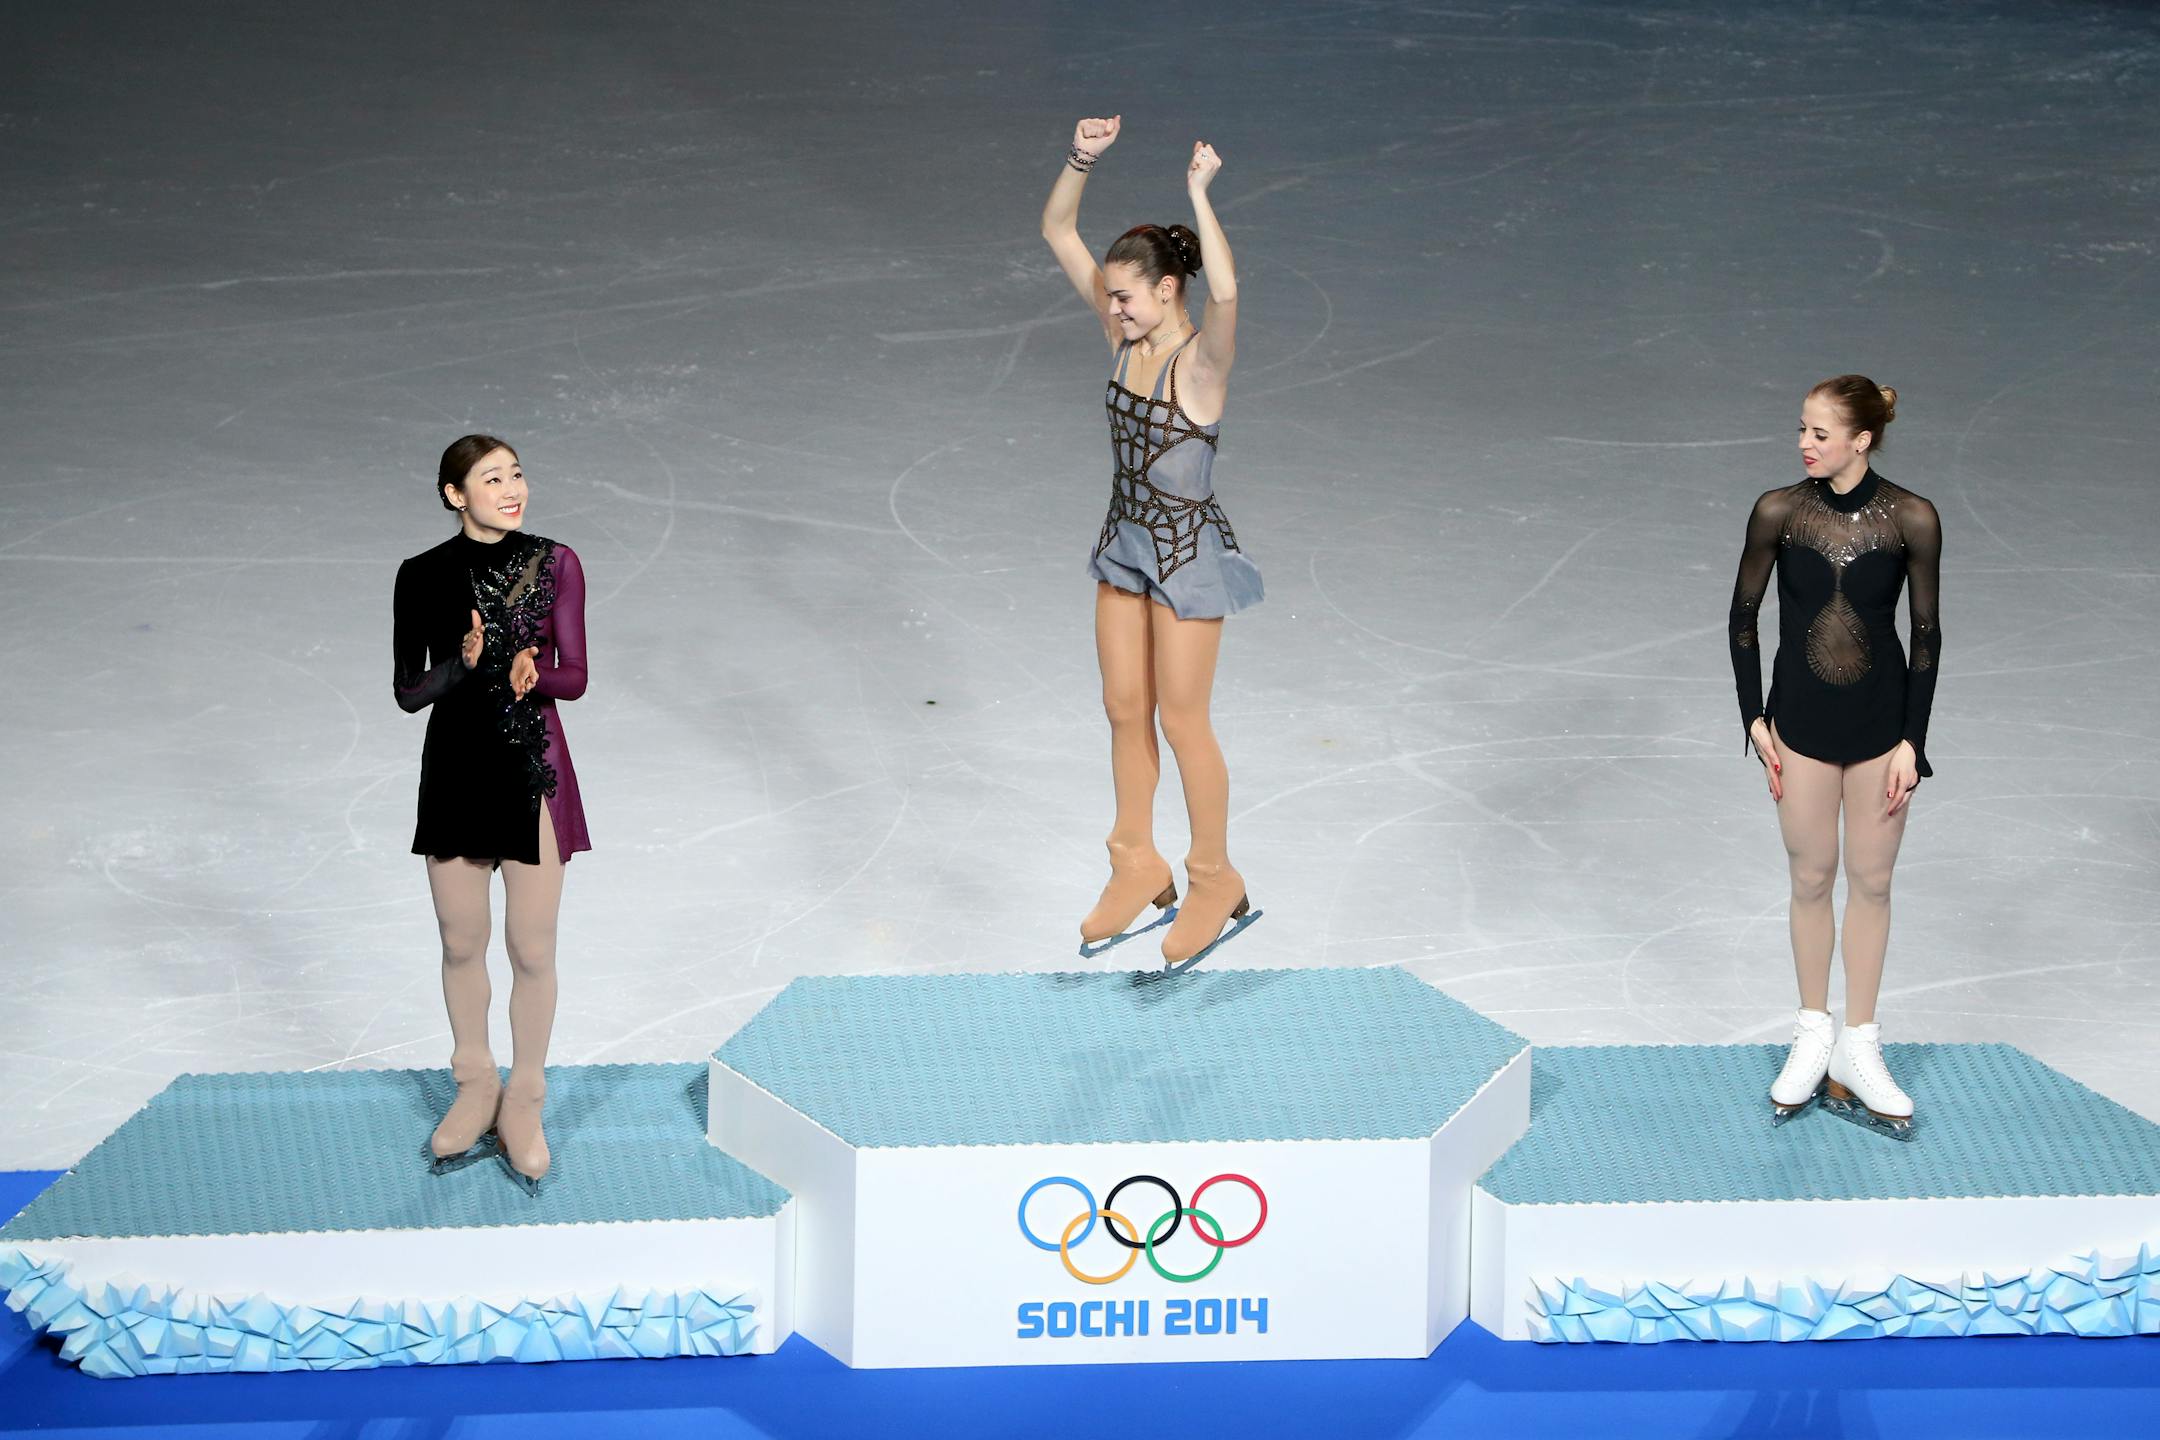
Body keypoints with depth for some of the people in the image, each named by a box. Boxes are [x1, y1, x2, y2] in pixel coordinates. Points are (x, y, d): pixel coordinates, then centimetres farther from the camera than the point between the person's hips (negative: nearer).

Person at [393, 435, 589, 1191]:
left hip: (532, 767, -1)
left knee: (531, 949, 2)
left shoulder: (555, 564, -3)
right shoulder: (423, 576, -1)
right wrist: (465, 664, -20)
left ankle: (523, 1108, 16)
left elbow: (574, 676, -2)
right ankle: (475, 1090, 30)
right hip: (455, 767, 1)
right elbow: (407, 691, 0)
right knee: (461, 943, 12)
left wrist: (534, 674, -24)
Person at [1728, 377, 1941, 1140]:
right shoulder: (1779, 511, -10)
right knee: (1812, 878, 10)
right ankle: (1812, 1036, 26)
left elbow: (1926, 633, -5)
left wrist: (1912, 740, -7)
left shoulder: (1911, 519, -12)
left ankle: (1858, 1051, 20)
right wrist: (1754, 718, -3)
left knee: (1871, 883, 8)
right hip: (1801, 719, 0)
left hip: (1881, 719, 0)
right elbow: (1743, 615, 1)